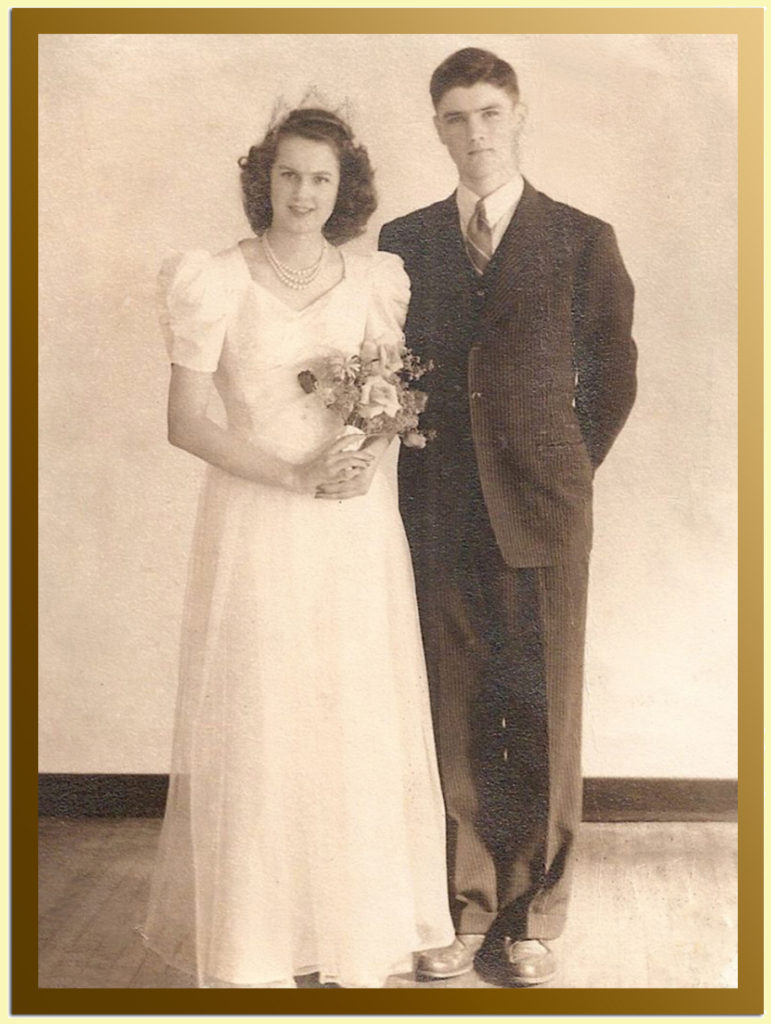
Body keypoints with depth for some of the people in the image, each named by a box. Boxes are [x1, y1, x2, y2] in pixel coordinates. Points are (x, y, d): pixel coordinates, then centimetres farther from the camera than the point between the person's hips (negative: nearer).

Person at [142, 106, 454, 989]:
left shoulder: (377, 280, 7)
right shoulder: (216, 282, -4)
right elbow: (184, 422, -6)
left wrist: (374, 456, -8)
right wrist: (295, 474, -15)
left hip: (360, 529, 3)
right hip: (258, 528, -3)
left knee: (360, 724, 6)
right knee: (259, 725, 2)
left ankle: (359, 936, 23)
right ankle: (253, 944, 18)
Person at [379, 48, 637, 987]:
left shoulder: (583, 242, 3)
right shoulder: (402, 243, 9)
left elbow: (614, 379, 9)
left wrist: (559, 473, 7)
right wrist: (411, 490, 6)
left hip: (540, 516, -1)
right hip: (439, 520, 2)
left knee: (542, 719, 4)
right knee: (455, 720, 6)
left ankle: (533, 917, 19)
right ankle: (468, 909, 20)